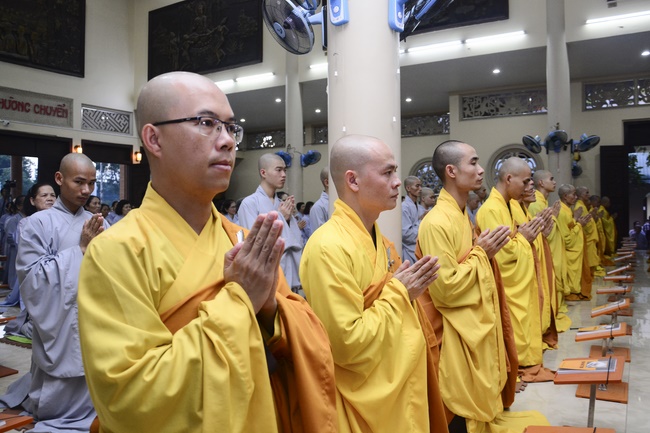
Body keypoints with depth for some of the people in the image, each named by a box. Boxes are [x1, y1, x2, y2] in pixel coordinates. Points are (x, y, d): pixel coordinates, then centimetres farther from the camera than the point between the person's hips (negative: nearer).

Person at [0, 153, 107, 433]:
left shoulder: (97, 224, 5)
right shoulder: (38, 224, -8)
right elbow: (32, 279, -14)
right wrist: (80, 250, -16)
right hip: (60, 328, -4)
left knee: (94, 395, 15)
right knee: (61, 404, 10)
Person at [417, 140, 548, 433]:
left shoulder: (461, 214, 9)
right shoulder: (437, 223, -22)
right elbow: (445, 289, -24)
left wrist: (485, 251, 1)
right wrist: (481, 253, -16)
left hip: (476, 326, 10)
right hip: (458, 335, -9)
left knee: (479, 404, 20)